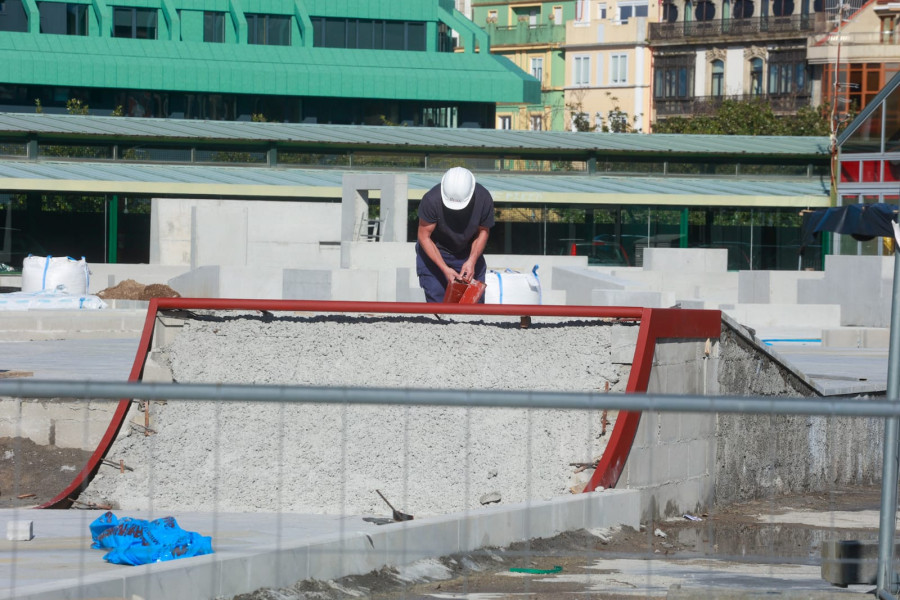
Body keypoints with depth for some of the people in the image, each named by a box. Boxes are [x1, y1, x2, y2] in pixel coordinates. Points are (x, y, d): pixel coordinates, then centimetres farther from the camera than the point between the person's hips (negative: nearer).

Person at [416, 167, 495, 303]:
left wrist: (472, 260, -22)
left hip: (468, 252, 3)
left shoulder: (484, 199, -23)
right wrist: (444, 268, -27)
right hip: (434, 252, -3)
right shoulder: (431, 200, -31)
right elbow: (424, 236, -20)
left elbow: (483, 231, -6)